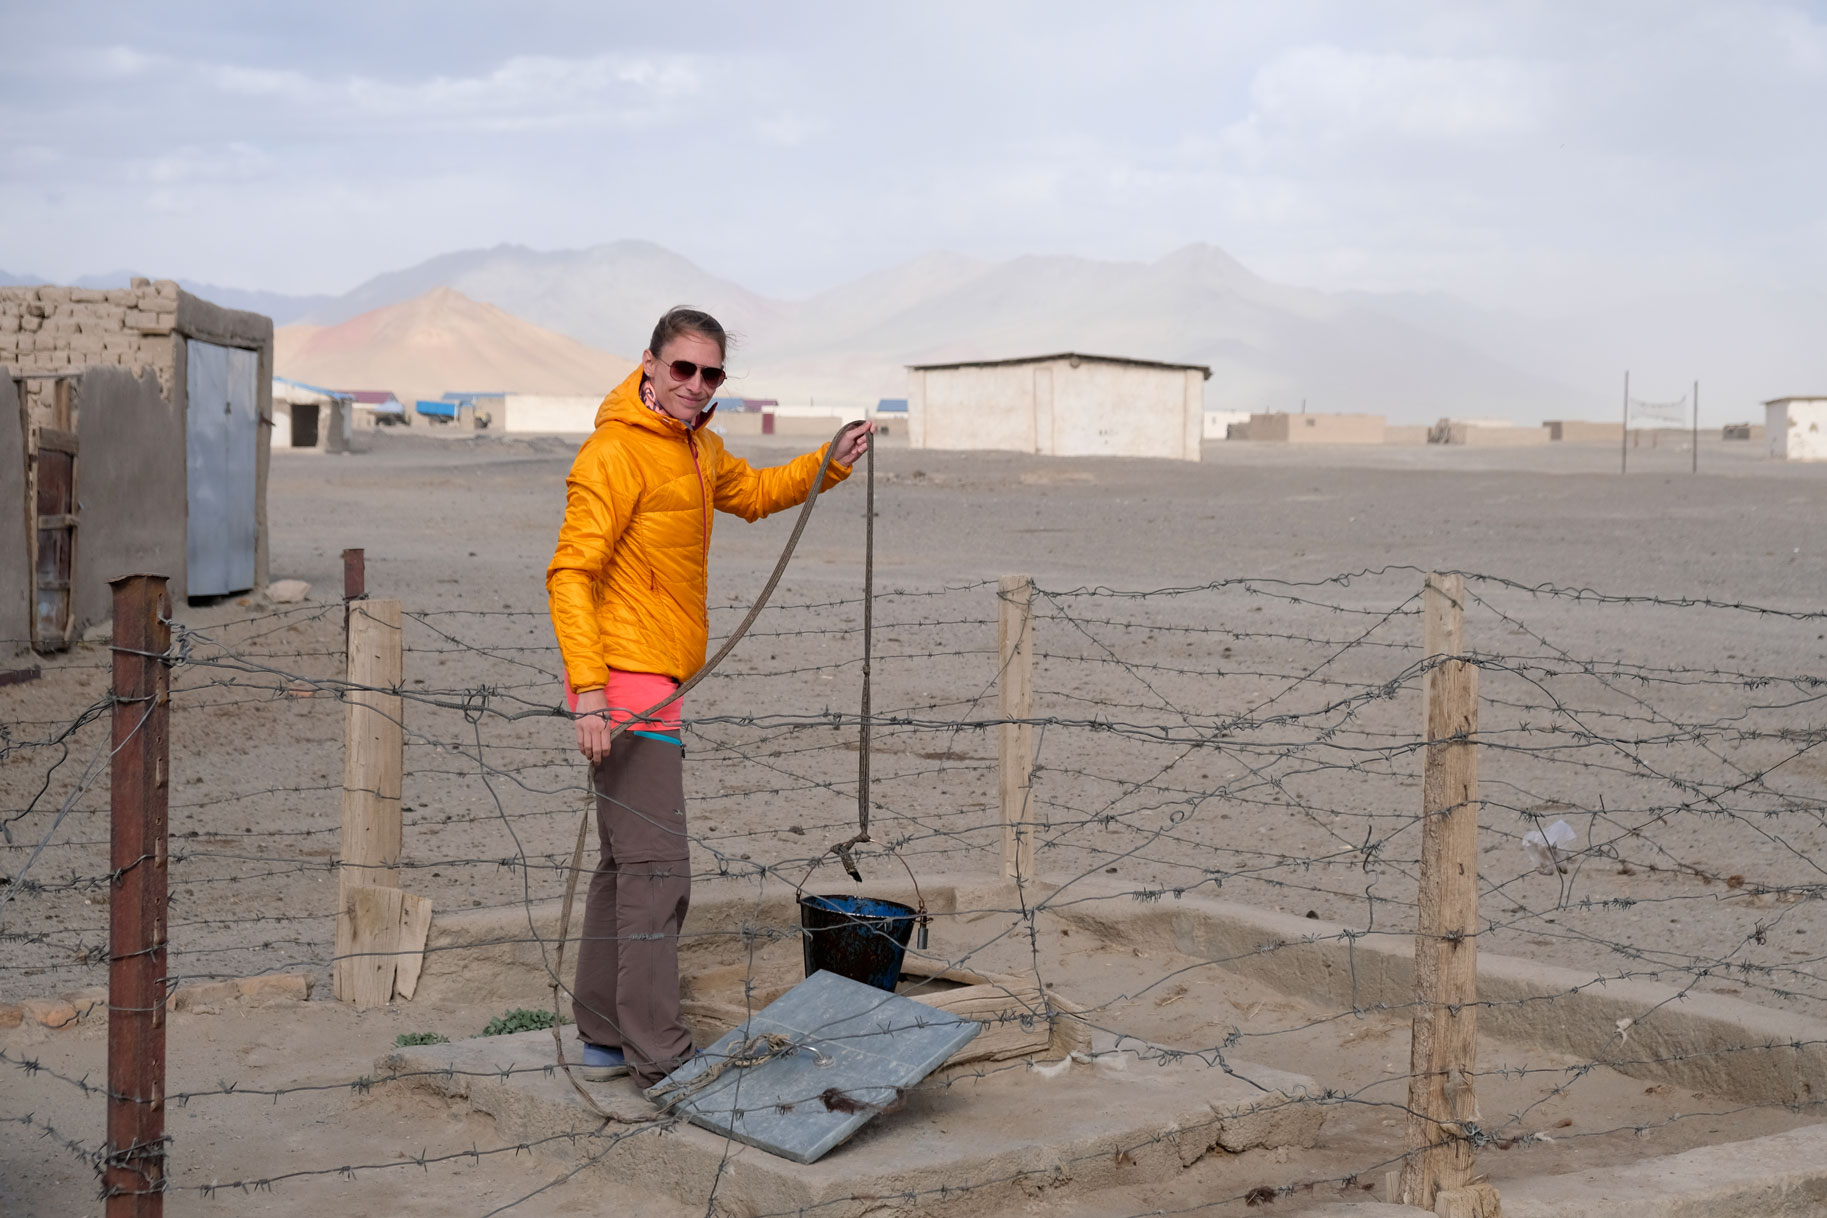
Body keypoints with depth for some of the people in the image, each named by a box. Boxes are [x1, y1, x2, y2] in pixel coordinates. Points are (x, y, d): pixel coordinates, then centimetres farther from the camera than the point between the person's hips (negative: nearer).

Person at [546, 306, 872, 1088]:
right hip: (629, 680, -10)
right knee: (656, 870, -8)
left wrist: (831, 464, 18)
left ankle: (605, 1038, 24)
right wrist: (588, 689, -28)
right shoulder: (616, 451, -15)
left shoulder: (696, 444, 14)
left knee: (625, 865, 15)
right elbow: (571, 573, -21)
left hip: (654, 684, 10)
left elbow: (752, 494, 33)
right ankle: (658, 1056, -2)